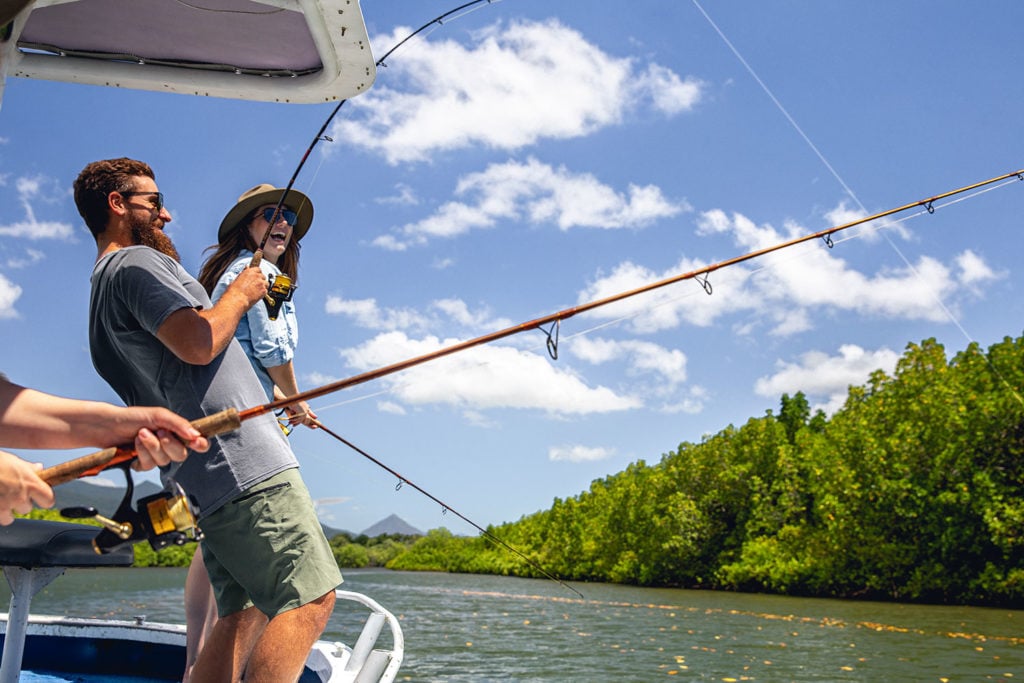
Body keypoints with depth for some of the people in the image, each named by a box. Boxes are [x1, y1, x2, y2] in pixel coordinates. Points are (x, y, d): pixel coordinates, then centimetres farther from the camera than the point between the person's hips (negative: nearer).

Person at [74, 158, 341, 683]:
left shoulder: (105, 286, 27)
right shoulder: (137, 262, -5)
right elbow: (199, 342, -19)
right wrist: (239, 294, -2)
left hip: (202, 478, 10)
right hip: (240, 463, -10)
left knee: (245, 611, 10)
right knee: (310, 598, -14)